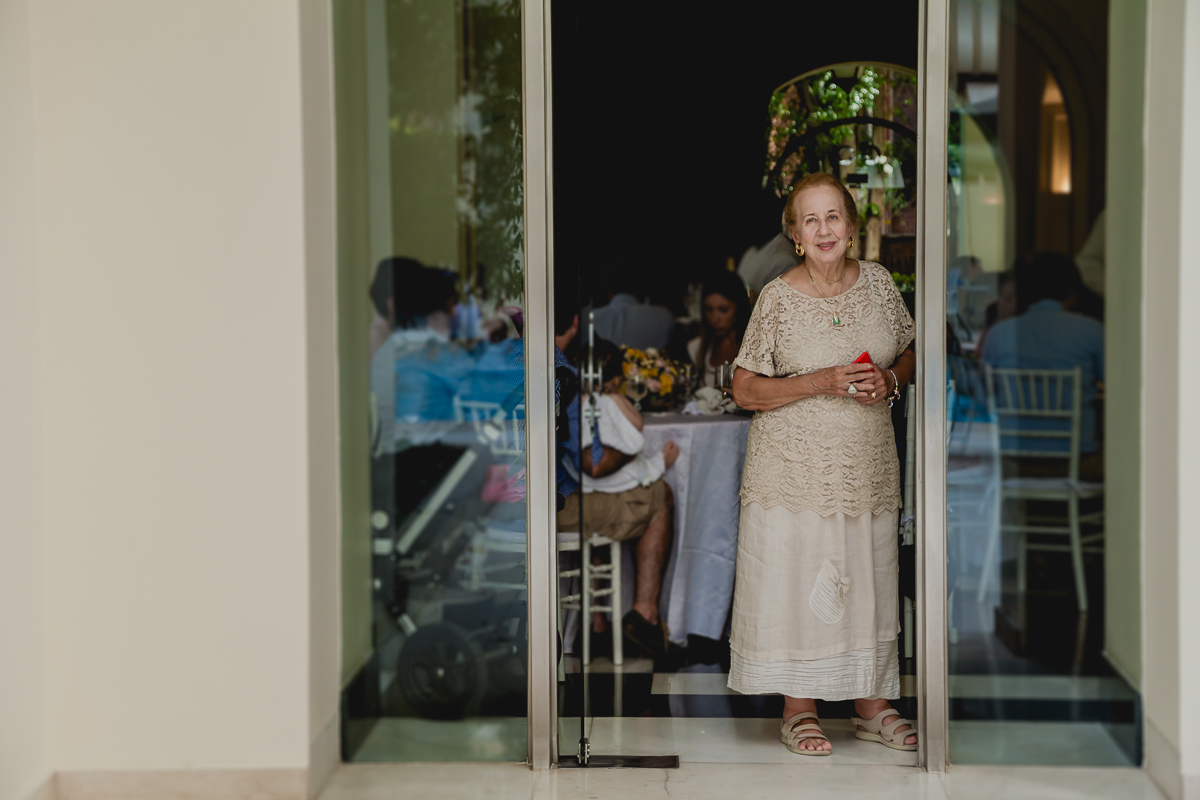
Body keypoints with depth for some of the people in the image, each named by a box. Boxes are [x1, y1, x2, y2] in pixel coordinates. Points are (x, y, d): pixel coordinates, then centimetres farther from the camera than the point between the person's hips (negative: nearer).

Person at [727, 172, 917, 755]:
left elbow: (910, 352, 17)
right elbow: (744, 391, -8)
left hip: (867, 464, 4)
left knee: (869, 578, 9)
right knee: (796, 579, 0)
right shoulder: (778, 298, -8)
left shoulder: (877, 281, 4)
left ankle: (872, 705, 22)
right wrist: (822, 383, -18)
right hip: (795, 463, -4)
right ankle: (799, 710, 14)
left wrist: (890, 379, -6)